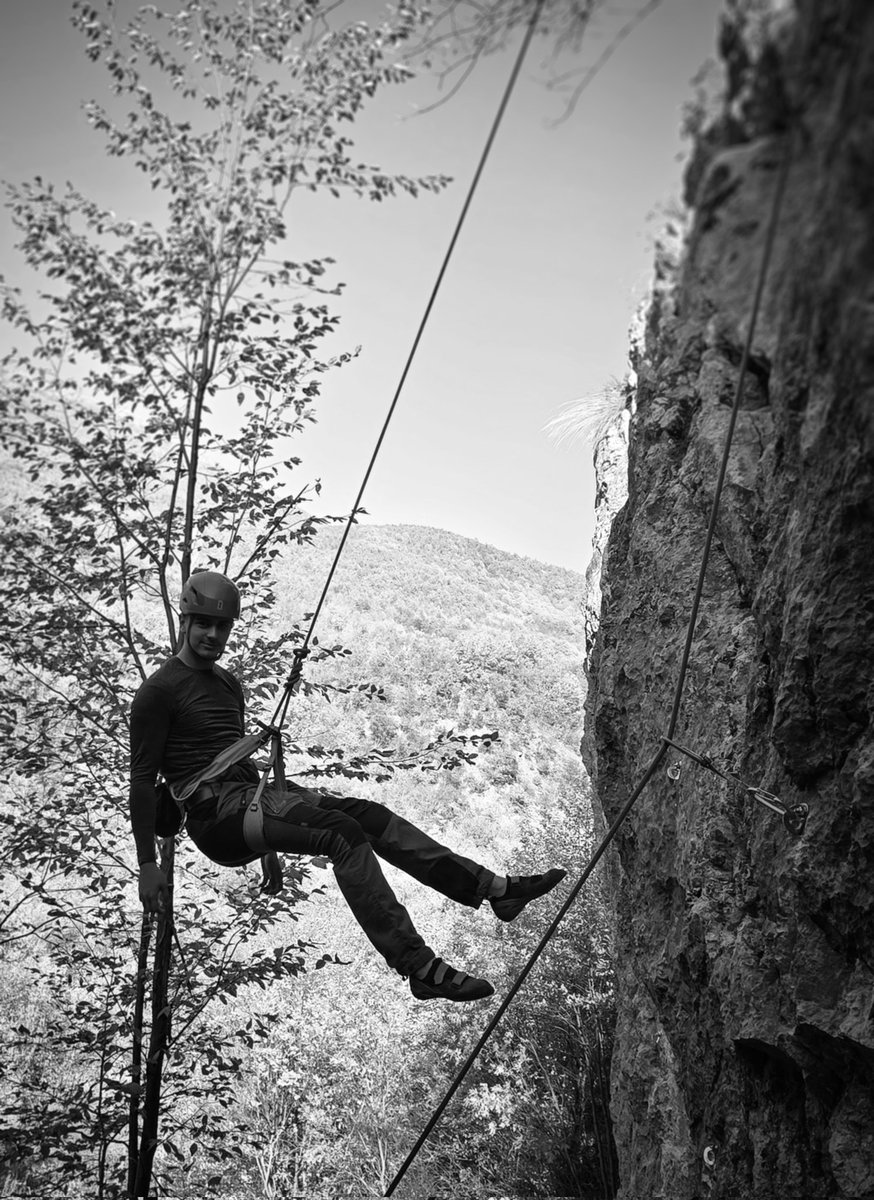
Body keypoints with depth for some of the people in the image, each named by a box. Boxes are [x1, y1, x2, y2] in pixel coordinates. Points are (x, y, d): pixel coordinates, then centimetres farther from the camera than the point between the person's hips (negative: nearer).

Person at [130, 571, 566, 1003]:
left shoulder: (228, 684, 22)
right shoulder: (159, 691, -4)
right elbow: (142, 778, -6)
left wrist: (268, 842, 32)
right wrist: (147, 865, -12)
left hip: (251, 797, 8)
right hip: (215, 813, -8)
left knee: (370, 815, -9)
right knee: (342, 832, -26)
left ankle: (493, 887, -13)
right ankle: (419, 968, -32)